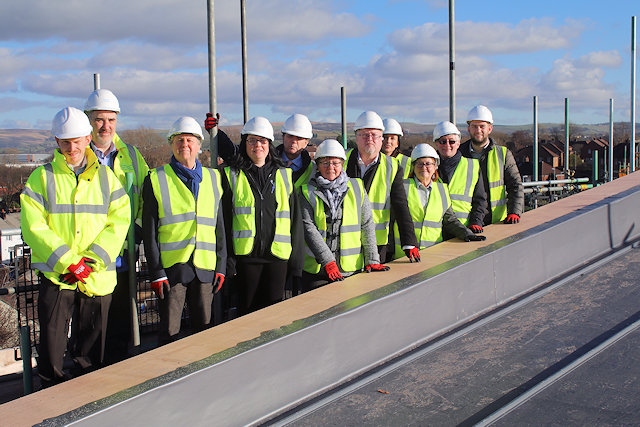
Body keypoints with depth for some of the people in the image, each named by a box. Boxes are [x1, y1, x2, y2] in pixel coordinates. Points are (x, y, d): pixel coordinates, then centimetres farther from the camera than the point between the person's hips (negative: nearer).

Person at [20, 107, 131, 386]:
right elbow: (33, 227, -7)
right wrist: (68, 262, -15)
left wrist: (92, 261, -13)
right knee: (51, 349, 0)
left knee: (91, 353, 10)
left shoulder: (105, 177, 8)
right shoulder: (42, 177, 2)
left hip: (97, 277, 2)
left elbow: (119, 221, -1)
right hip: (56, 277, -1)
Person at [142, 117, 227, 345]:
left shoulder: (213, 178, 13)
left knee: (204, 329, 10)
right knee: (169, 333, 1)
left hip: (205, 267, 3)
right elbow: (149, 231, -1)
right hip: (171, 267, -3)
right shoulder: (156, 180, 2)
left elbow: (219, 226, 13)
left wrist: (221, 266, 6)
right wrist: (156, 272, -8)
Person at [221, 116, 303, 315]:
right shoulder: (232, 175, 4)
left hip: (277, 254, 2)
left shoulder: (284, 175, 12)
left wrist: (296, 261, 6)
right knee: (248, 311, 4)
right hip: (245, 254, -2)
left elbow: (295, 220, 11)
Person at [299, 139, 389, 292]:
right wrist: (328, 261, -17)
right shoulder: (307, 192, 2)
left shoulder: (357, 187, 9)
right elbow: (308, 228, -8)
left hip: (352, 269, 1)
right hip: (316, 269, -1)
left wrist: (372, 259, -1)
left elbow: (367, 225, 7)